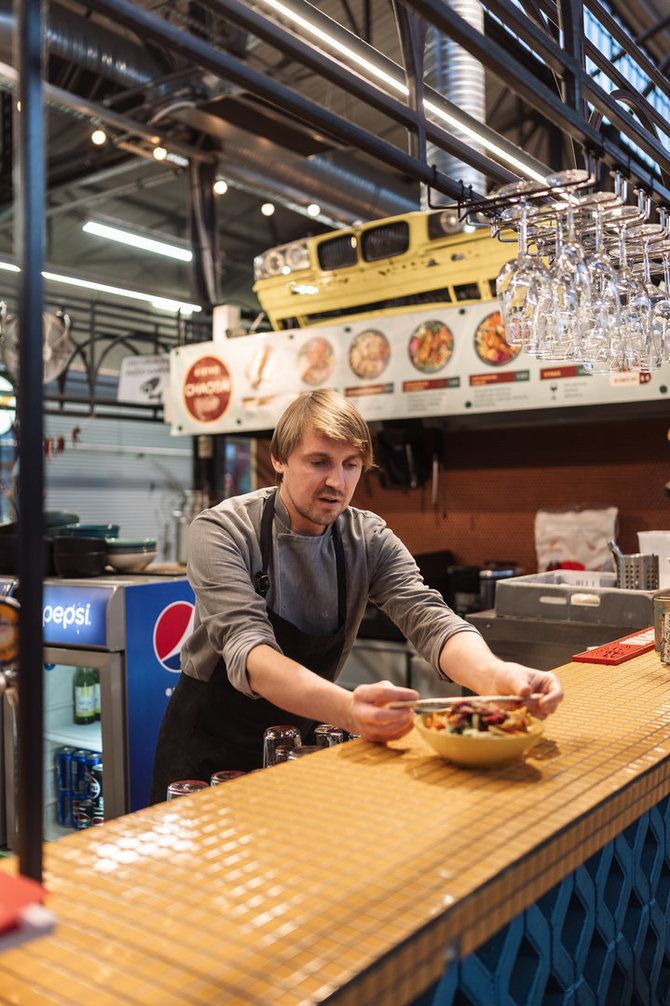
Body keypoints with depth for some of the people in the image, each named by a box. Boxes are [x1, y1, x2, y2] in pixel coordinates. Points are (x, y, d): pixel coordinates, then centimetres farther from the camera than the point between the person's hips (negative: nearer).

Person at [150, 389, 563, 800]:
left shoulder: (370, 540, -5)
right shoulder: (221, 531, -17)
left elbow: (429, 618, -16)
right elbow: (248, 651, -30)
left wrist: (495, 675, -40)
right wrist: (346, 708, -49)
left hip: (304, 735, 4)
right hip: (212, 744, -3)